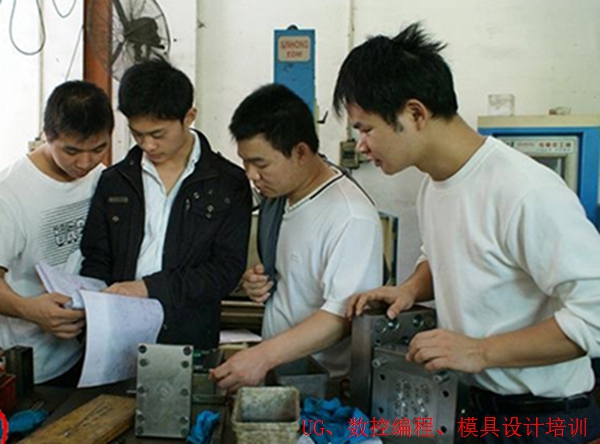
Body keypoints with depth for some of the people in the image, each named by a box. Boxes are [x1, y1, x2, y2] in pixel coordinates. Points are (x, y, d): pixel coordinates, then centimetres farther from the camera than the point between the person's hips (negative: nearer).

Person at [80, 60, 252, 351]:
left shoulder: (229, 184, 2)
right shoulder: (114, 181, 12)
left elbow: (227, 268, -4)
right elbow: (95, 260, 13)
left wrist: (149, 287, -12)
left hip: (191, 340, -2)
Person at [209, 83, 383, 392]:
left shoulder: (351, 217, -18)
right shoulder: (276, 194, 8)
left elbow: (343, 315, -22)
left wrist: (264, 355, -29)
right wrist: (258, 282, 3)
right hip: (276, 372, 6)